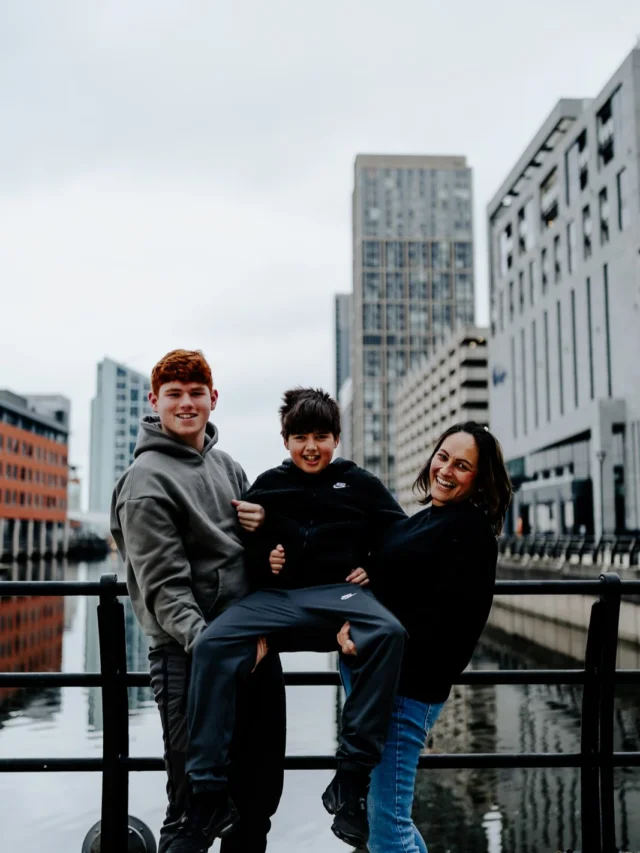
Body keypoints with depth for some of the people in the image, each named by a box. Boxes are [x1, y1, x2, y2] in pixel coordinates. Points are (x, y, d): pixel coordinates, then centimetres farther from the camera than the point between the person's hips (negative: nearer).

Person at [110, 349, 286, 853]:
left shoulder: (227, 465, 14)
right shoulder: (147, 480, -8)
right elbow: (164, 584, -15)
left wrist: (264, 524, 1)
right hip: (190, 654, -7)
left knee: (260, 792, 15)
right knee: (195, 799, -2)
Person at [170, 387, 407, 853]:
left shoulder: (360, 483, 13)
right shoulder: (269, 484, 16)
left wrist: (374, 567, 2)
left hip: (339, 594, -1)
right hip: (275, 597, 1)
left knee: (388, 633, -35)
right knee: (212, 644, -28)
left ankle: (352, 778, -30)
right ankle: (209, 791, -21)